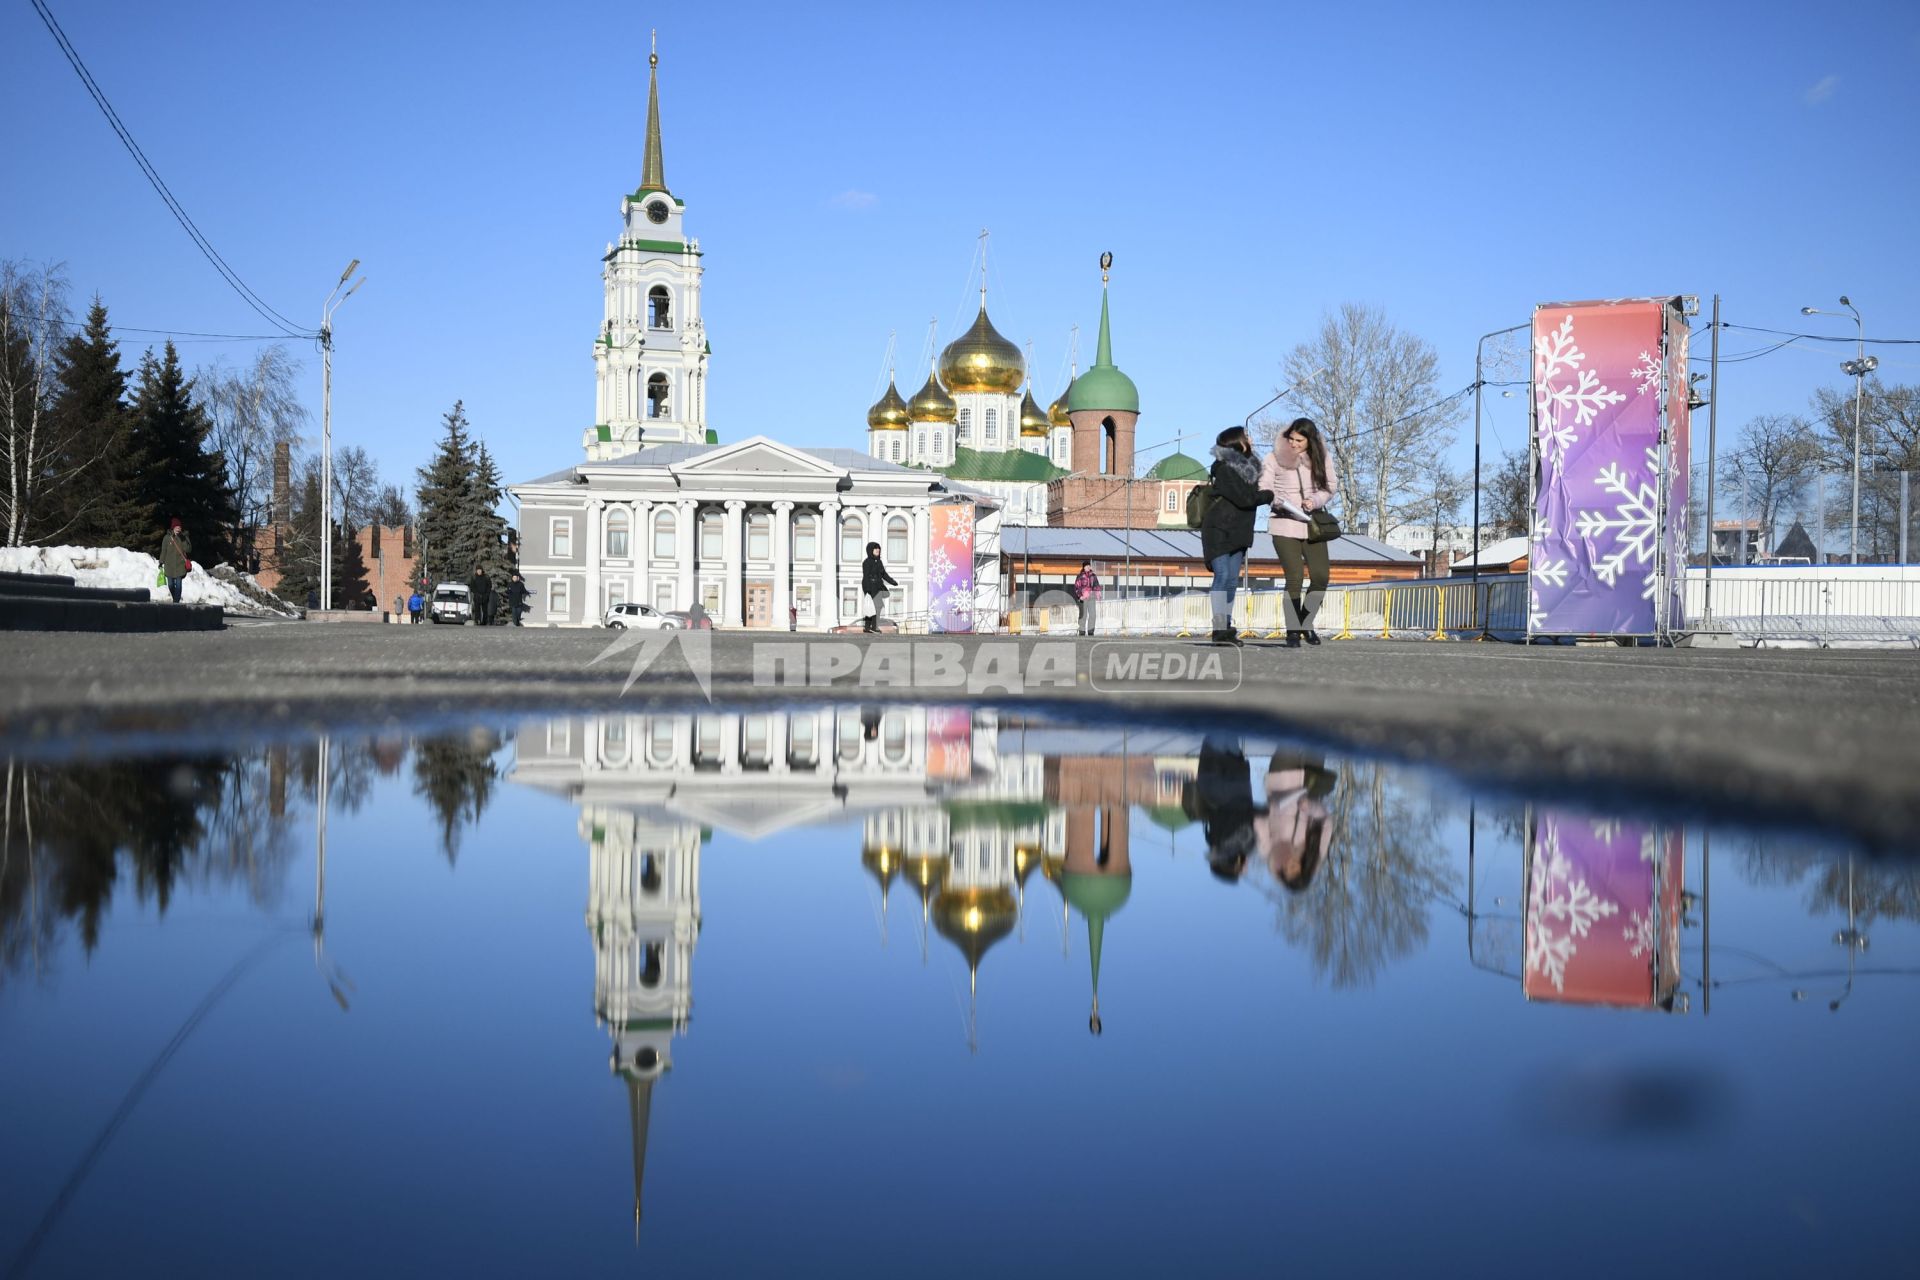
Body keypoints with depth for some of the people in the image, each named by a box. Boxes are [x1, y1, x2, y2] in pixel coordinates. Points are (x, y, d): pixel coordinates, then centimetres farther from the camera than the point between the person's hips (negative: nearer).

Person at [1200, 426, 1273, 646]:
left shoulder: (1249, 467, 12)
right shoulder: (1225, 469, -14)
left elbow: (1253, 494, 15)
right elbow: (1244, 498, -19)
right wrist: (1269, 495, -7)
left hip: (1238, 532, 8)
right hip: (1219, 530, -8)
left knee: (1232, 579, 5)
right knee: (1222, 575, -13)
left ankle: (1226, 628, 6)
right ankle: (1219, 629, -15)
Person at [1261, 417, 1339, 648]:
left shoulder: (1321, 458, 4)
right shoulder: (1275, 458, -2)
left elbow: (1330, 486, 6)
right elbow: (1264, 488, -4)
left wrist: (1315, 501, -13)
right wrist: (1277, 501, -25)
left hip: (1313, 524, 3)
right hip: (1284, 525, -3)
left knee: (1320, 577, -4)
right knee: (1294, 577, -10)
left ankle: (1306, 623, 19)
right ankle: (1292, 631, 2)